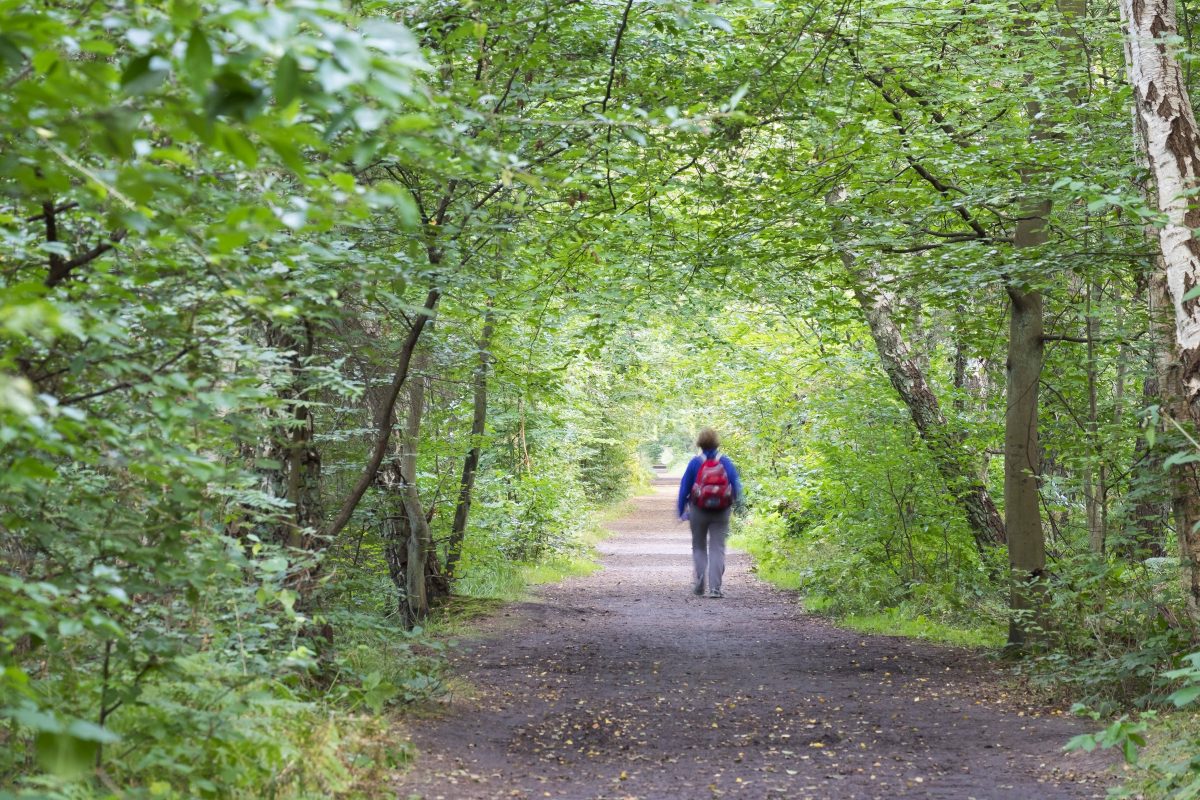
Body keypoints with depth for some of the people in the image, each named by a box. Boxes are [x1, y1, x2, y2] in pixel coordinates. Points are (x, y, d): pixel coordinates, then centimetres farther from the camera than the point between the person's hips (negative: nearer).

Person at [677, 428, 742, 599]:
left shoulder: (695, 463, -6)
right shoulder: (725, 462, -3)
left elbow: (684, 487, -2)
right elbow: (736, 484, 2)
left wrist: (681, 510, 8)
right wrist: (736, 500, 24)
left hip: (698, 511, -1)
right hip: (721, 513, 1)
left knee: (699, 547, 14)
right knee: (717, 549, 2)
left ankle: (699, 586, 3)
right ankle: (715, 588, -9)